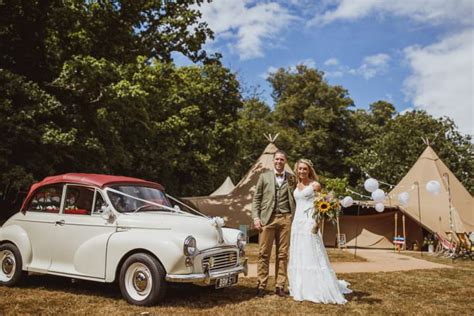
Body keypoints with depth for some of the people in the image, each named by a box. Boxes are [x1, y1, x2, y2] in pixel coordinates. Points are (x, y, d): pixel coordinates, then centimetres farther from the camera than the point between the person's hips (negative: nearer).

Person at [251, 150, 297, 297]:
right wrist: (256, 217, -2)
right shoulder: (264, 176, 9)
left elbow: (295, 199, 11)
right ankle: (261, 285, 8)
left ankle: (280, 285, 13)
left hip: (285, 218, 1)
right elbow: (256, 198, 8)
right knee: (263, 253, 0)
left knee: (283, 254, 4)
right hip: (267, 218, -1)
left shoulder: (292, 178, 11)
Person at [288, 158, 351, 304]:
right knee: (298, 256, 8)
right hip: (297, 222, 7)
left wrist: (317, 221, -19)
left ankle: (319, 290, 0)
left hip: (309, 222, -6)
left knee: (312, 255, -7)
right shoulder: (297, 186, 15)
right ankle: (301, 289, 17)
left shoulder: (315, 185, -3)